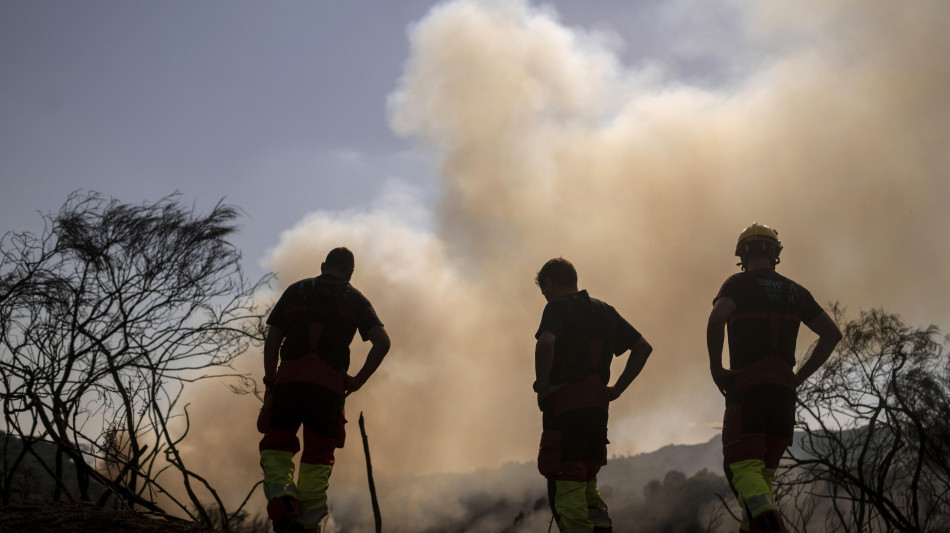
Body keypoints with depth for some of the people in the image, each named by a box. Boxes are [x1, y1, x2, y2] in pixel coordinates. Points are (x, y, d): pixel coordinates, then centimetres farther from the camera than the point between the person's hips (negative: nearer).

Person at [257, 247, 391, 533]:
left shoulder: (296, 290, 18)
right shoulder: (355, 299, 16)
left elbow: (272, 340, 10)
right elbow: (382, 342, 1)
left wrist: (270, 382, 13)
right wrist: (358, 380, 5)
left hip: (289, 379, 0)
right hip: (330, 384, 0)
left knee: (276, 447, 10)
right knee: (317, 458, 9)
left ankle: (283, 505, -15)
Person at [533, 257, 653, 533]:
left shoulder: (557, 307, -5)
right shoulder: (604, 310, 16)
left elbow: (546, 343, -26)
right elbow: (643, 347, 16)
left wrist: (542, 385, -13)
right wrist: (617, 388, 13)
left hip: (564, 406, -7)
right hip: (598, 408, 7)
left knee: (566, 489, -3)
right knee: (587, 486, 18)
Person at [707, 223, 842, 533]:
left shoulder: (738, 284, 0)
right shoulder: (795, 291, 15)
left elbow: (716, 319, -20)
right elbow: (832, 334, 15)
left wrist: (715, 368, -9)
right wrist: (800, 376, 14)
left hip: (747, 384, -5)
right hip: (783, 388, 5)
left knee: (743, 465, -11)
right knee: (763, 470, 13)